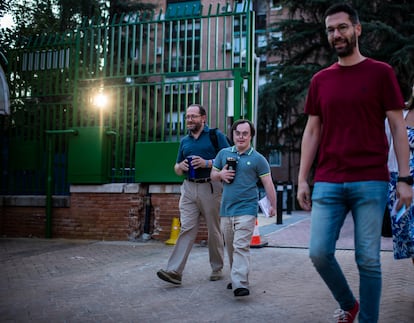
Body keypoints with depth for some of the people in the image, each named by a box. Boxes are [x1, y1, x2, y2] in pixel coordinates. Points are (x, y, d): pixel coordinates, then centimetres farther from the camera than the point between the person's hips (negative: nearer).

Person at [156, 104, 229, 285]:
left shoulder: (216, 136, 2)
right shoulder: (185, 141, 17)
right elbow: (177, 169, 24)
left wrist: (207, 163, -15)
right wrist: (181, 166, 0)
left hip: (210, 187, -4)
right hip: (189, 188, 4)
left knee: (214, 230, 5)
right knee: (186, 229, -4)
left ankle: (217, 269, 19)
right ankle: (174, 271, -10)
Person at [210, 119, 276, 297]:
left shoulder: (257, 159, -1)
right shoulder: (224, 153, 11)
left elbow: (268, 183, -2)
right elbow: (213, 174, 19)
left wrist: (273, 205, -9)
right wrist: (220, 174, -4)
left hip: (246, 210, -5)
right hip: (226, 209, 5)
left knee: (241, 247, -14)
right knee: (230, 247, 14)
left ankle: (240, 284, -19)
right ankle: (236, 278, 30)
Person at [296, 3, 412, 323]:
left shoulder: (381, 72, 3)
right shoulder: (320, 80, 12)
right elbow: (312, 132, 13)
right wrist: (302, 178, 6)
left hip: (371, 182, -3)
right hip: (327, 183, 3)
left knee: (368, 259, 0)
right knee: (319, 252, -1)